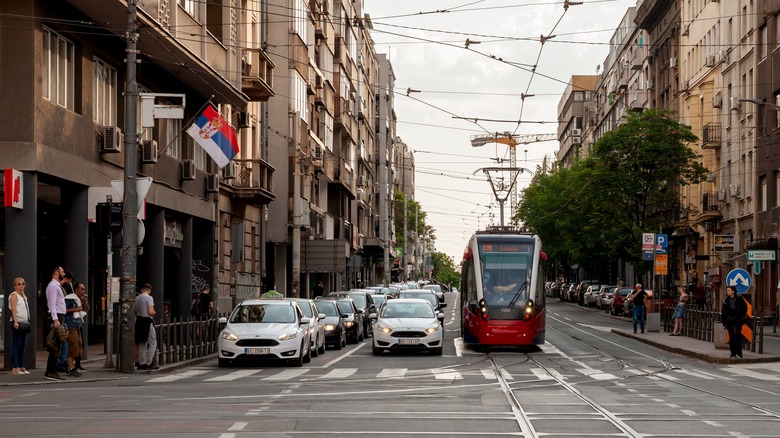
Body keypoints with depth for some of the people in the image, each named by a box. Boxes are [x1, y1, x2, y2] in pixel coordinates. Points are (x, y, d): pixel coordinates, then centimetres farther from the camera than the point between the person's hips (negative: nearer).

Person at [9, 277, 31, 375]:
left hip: (24, 323, 8)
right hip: (17, 323, -8)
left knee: (22, 346, 8)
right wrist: (16, 322, -23)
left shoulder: (24, 296, 21)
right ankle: (15, 368, -12)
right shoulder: (14, 295, -4)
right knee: (16, 345, -9)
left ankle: (22, 367, 10)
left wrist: (28, 322, 14)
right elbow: (13, 309, -14)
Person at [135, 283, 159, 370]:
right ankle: (149, 363, -5)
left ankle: (141, 363, 15)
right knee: (153, 343, 0)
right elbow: (151, 312, -19)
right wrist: (154, 312, 1)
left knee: (142, 343, 14)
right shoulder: (149, 298, -12)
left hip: (139, 321, 7)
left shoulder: (136, 298, 7)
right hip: (147, 321, -7)